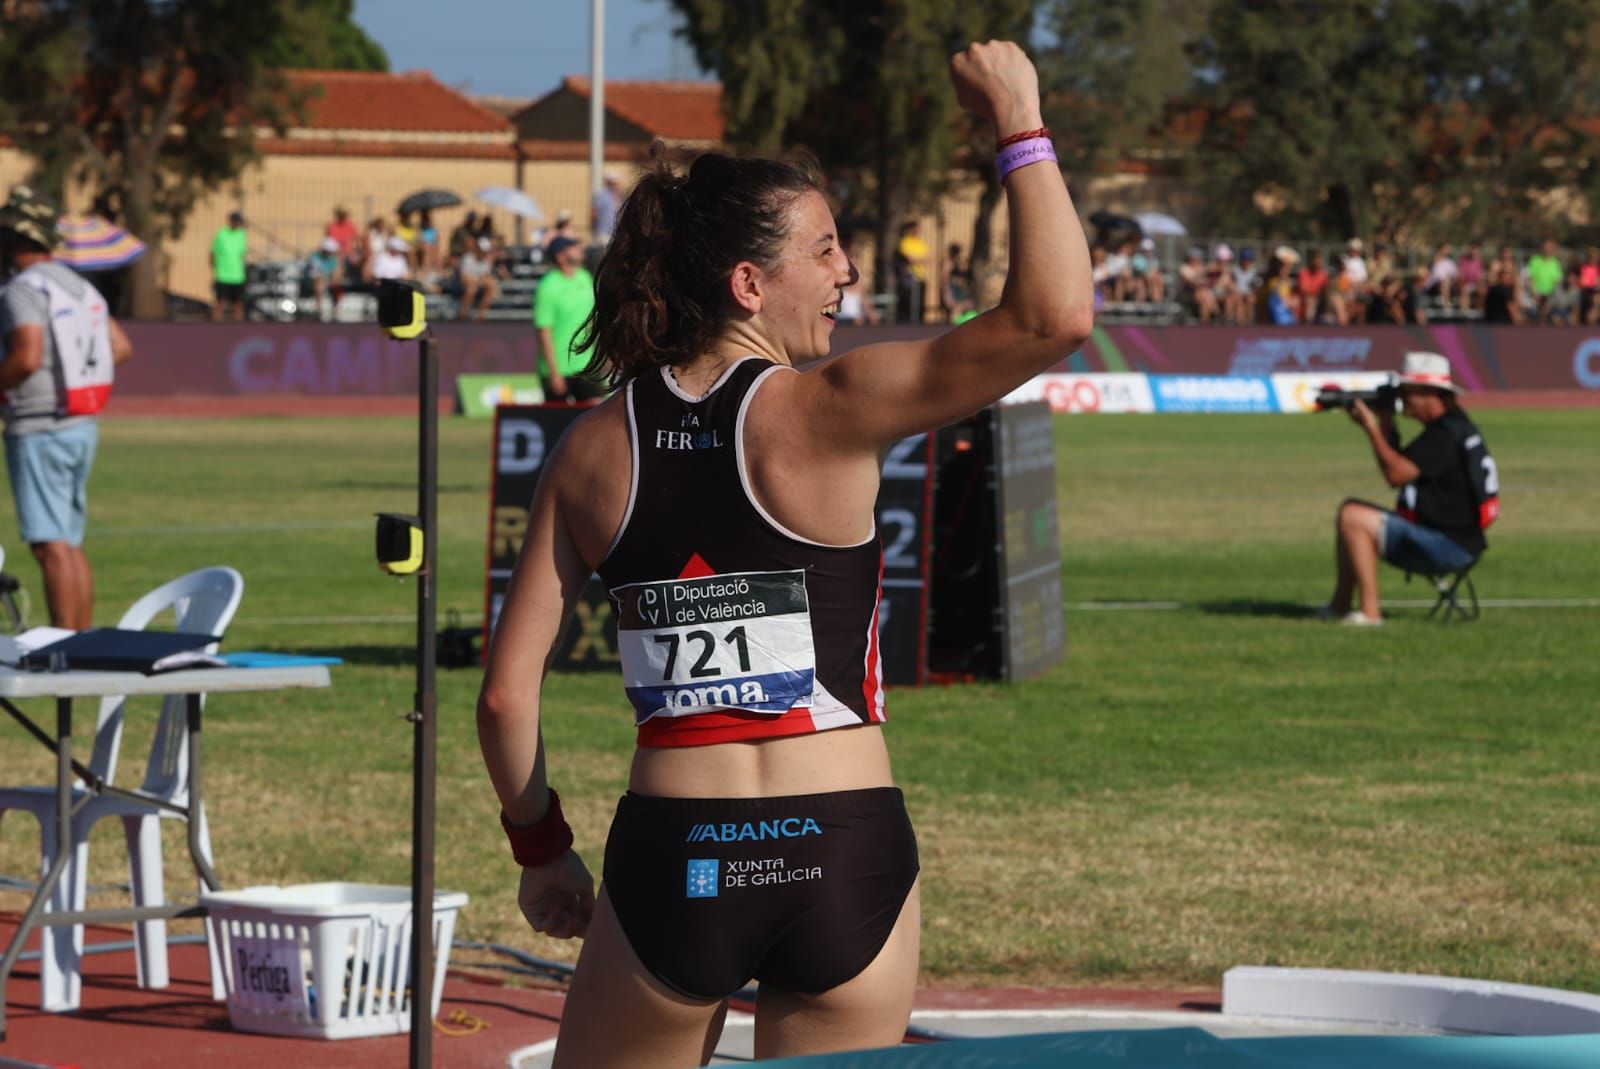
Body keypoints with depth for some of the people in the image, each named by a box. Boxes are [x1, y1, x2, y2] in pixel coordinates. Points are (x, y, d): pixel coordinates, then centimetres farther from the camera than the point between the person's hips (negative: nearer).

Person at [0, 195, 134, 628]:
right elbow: (120, 348, 18)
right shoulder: (79, 287, 12)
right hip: (82, 426, 9)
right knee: (70, 544, 12)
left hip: (39, 430, -9)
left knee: (50, 545, -9)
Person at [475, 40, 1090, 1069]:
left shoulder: (597, 446, 3)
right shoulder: (822, 411, -9)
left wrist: (540, 848, 18)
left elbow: (507, 689, 4)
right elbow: (1054, 316, -16)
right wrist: (1020, 127, -5)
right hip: (843, 853, -2)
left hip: (671, 858, 2)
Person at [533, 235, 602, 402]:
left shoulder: (585, 278, 5)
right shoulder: (548, 287, -14)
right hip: (559, 369, -5)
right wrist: (554, 373, -17)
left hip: (586, 364, 5)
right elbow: (544, 333, -15)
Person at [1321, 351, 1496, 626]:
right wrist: (1386, 425, 7)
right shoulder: (1444, 427, 15)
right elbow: (1399, 466, 20)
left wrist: (1371, 428, -16)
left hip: (1450, 547, -11)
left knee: (1353, 519, -21)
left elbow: (1396, 474, -25)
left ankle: (1369, 612, -21)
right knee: (1350, 509, 16)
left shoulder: (1446, 435, -18)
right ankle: (1340, 604, 15)